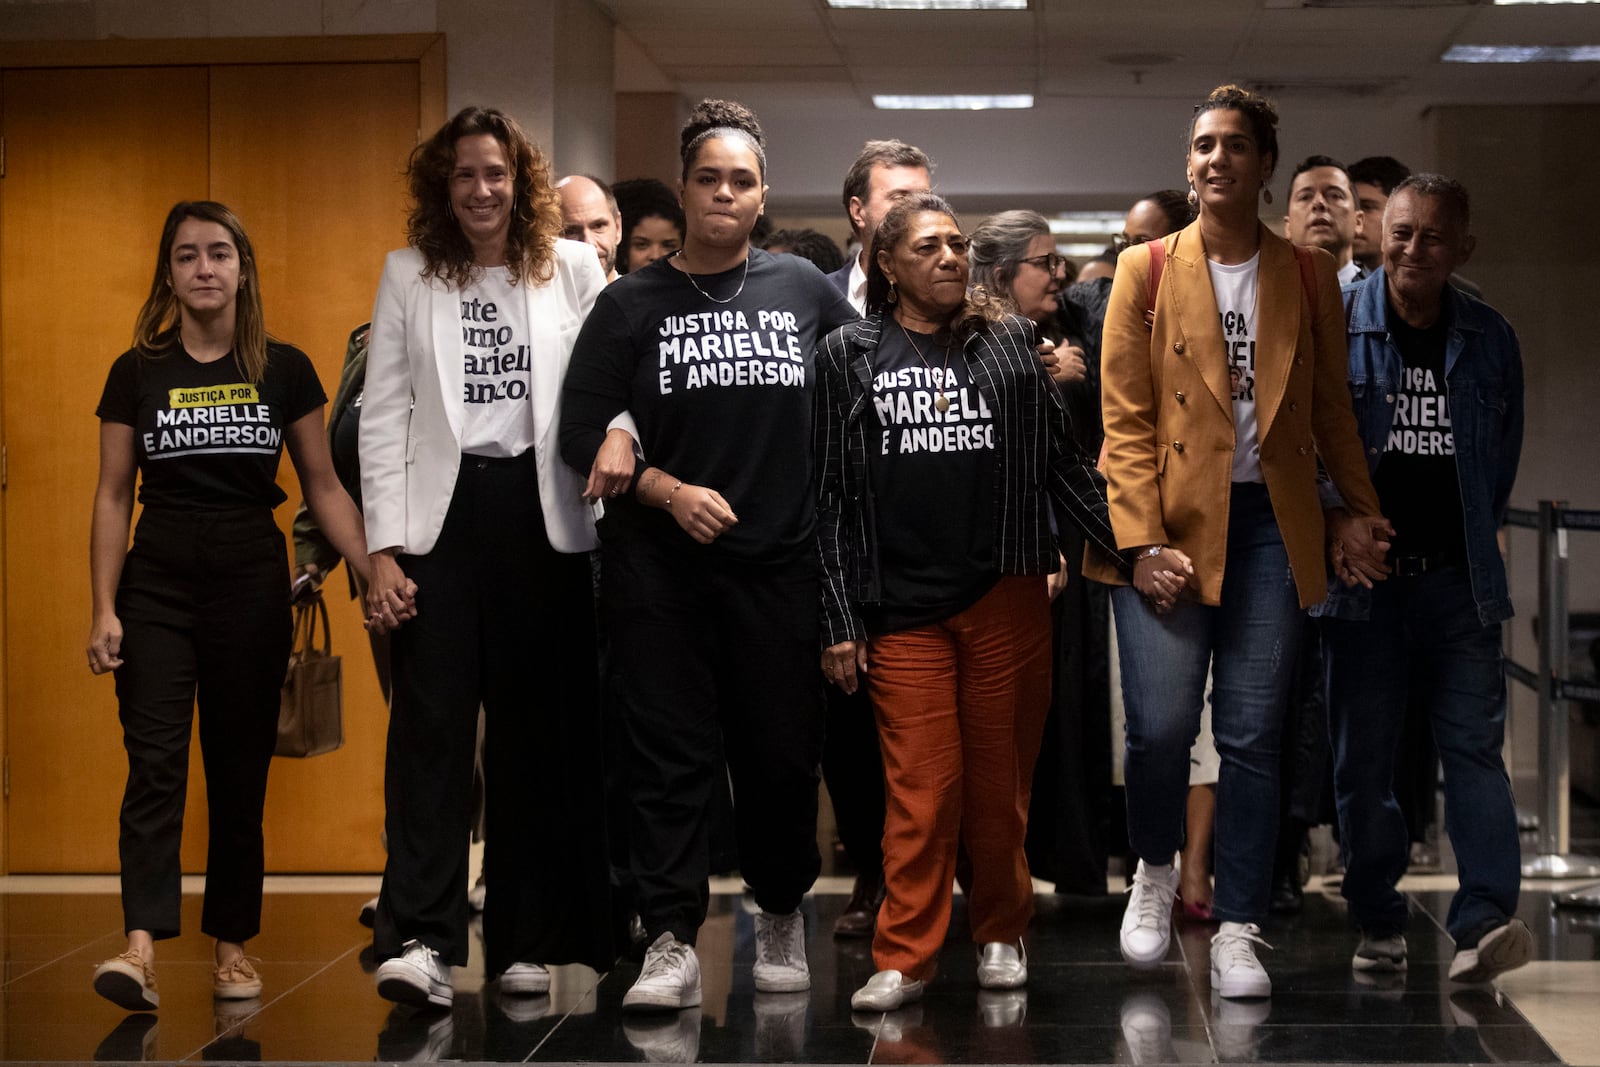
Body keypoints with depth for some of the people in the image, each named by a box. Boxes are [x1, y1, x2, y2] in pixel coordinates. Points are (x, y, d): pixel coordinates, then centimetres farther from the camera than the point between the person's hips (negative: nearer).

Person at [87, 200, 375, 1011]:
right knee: (154, 762, -13)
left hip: (251, 578, 1)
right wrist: (104, 608, -2)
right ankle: (141, 947, -23)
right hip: (158, 579, -1)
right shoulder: (137, 372, 4)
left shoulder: (284, 369, 5)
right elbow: (113, 496, 5)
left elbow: (323, 487, 7)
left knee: (241, 770, 5)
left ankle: (232, 947, 15)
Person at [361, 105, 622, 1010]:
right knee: (431, 722, -10)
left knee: (538, 729, 5)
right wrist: (384, 545, -3)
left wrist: (618, 434, -23)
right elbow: (384, 411, 5)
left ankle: (526, 940, 13)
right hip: (442, 511, -1)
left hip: (540, 514, 1)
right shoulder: (409, 274, 8)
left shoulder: (573, 268, 7)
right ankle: (419, 941, -15)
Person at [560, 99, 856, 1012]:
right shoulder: (634, 303, 4)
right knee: (672, 753, -3)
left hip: (780, 560, 1)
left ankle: (782, 917, 27)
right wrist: (670, 491, -12)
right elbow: (583, 433, 1)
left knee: (783, 749, 6)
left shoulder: (805, 290, 7)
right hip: (661, 565, -1)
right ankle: (674, 944, -1)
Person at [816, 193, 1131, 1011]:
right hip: (902, 607, -1)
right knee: (921, 788, -2)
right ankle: (905, 954, 7)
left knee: (1000, 779, 7)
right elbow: (832, 496, 5)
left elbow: (1063, 466, 10)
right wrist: (840, 621, 1)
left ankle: (1000, 934, 22)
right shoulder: (850, 356, 6)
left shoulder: (1009, 343, 9)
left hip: (1006, 598, 1)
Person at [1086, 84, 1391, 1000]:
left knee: (1253, 735, -1)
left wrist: (1362, 508, 7)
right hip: (1171, 520, -1)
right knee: (1162, 725, -9)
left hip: (1271, 523, 1)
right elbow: (1126, 416, 0)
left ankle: (1239, 932, 8)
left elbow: (1332, 406, 16)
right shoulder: (1147, 270, 4)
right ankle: (1155, 872, 20)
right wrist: (1144, 538, -8)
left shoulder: (1308, 277, 10)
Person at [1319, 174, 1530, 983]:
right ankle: (1379, 925, 14)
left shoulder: (1489, 340, 9)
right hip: (1363, 579, -1)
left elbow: (1503, 454, 19)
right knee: (1362, 761, 3)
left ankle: (1484, 922, -15)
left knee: (1474, 745, -9)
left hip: (1458, 580, 1)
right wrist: (1334, 516, -10)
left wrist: (1473, 541, 12)